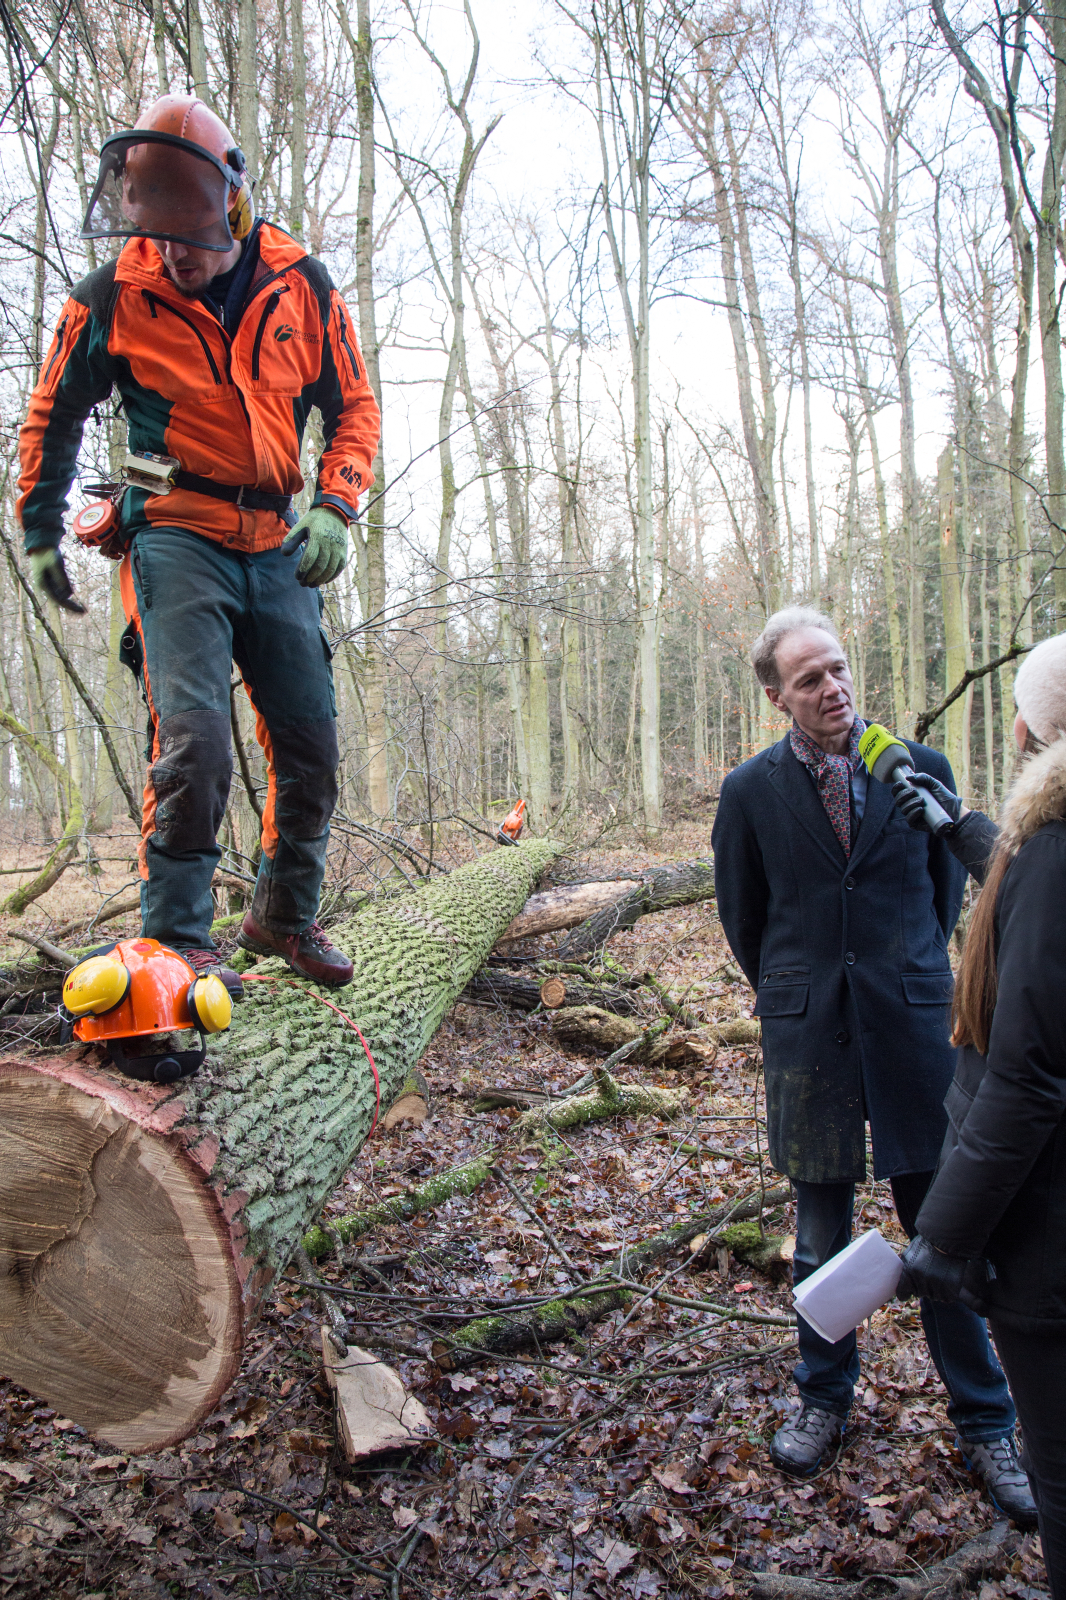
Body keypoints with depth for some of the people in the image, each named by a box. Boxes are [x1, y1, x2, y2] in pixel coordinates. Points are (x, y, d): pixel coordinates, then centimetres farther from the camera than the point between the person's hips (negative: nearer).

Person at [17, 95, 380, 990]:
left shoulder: (301, 287, 2)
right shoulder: (116, 297, -1)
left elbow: (354, 407, 9)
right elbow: (53, 416, 12)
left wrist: (334, 509, -6)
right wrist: (41, 531, 12)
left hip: (278, 546, 3)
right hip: (178, 537, -3)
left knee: (311, 741, 4)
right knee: (194, 733, -19)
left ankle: (287, 915, 22)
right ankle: (175, 936, -8)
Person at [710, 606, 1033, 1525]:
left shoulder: (921, 768, -1)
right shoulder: (751, 790, -2)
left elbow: (951, 881, 13)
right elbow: (742, 912, 10)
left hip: (914, 1026, 0)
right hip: (807, 1037, 0)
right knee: (821, 1235, 14)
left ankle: (984, 1425, 28)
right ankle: (825, 1398, 35)